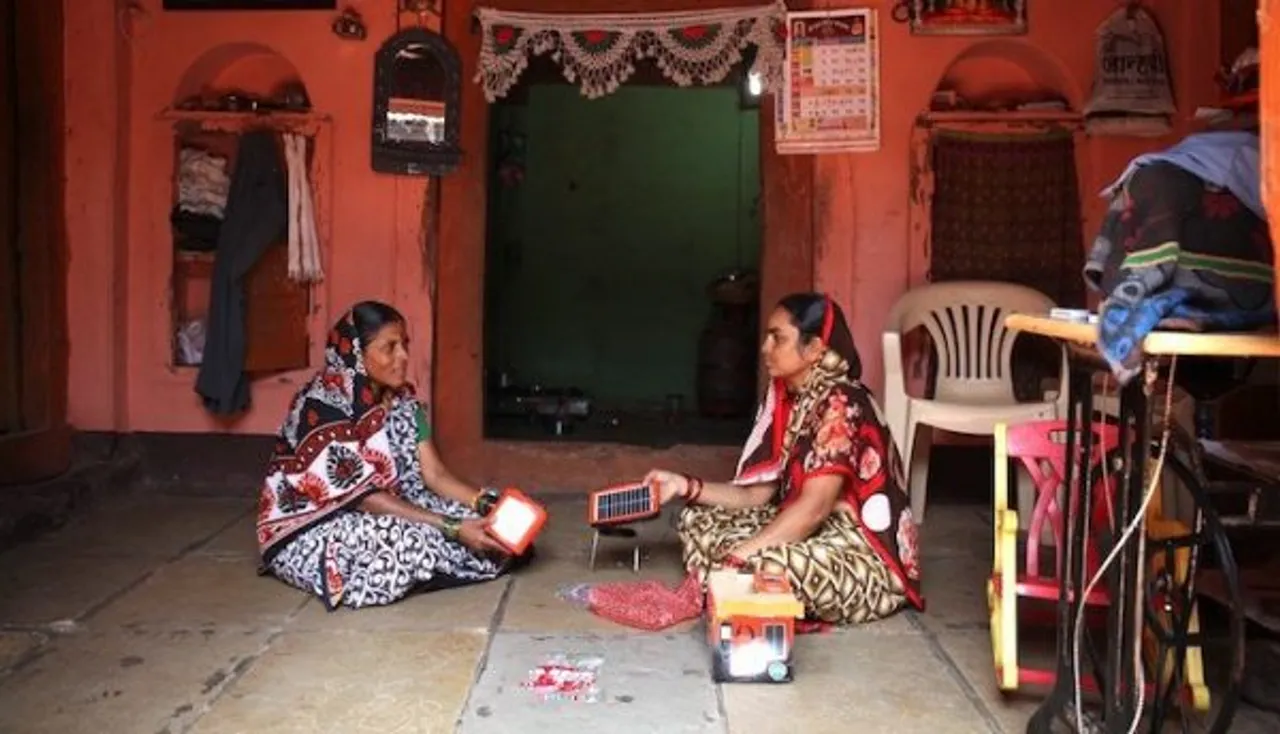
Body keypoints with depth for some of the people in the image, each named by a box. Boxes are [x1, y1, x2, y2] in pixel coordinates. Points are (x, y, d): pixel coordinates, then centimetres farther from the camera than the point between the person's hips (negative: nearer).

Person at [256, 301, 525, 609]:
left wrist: (487, 503, -23)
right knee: (412, 544, -34)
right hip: (311, 531, -6)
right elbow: (362, 496, -26)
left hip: (383, 514, 7)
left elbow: (434, 475, -3)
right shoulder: (320, 406, -23)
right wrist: (452, 528, -32)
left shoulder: (402, 401, 0)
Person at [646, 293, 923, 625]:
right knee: (698, 520, 3)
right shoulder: (785, 399, 6)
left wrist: (739, 555, -27)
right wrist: (687, 486, -5)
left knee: (761, 564, -37)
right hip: (814, 532, 9)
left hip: (868, 559, -9)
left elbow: (814, 508, -27)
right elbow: (759, 493, 5)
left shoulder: (840, 405, -20)